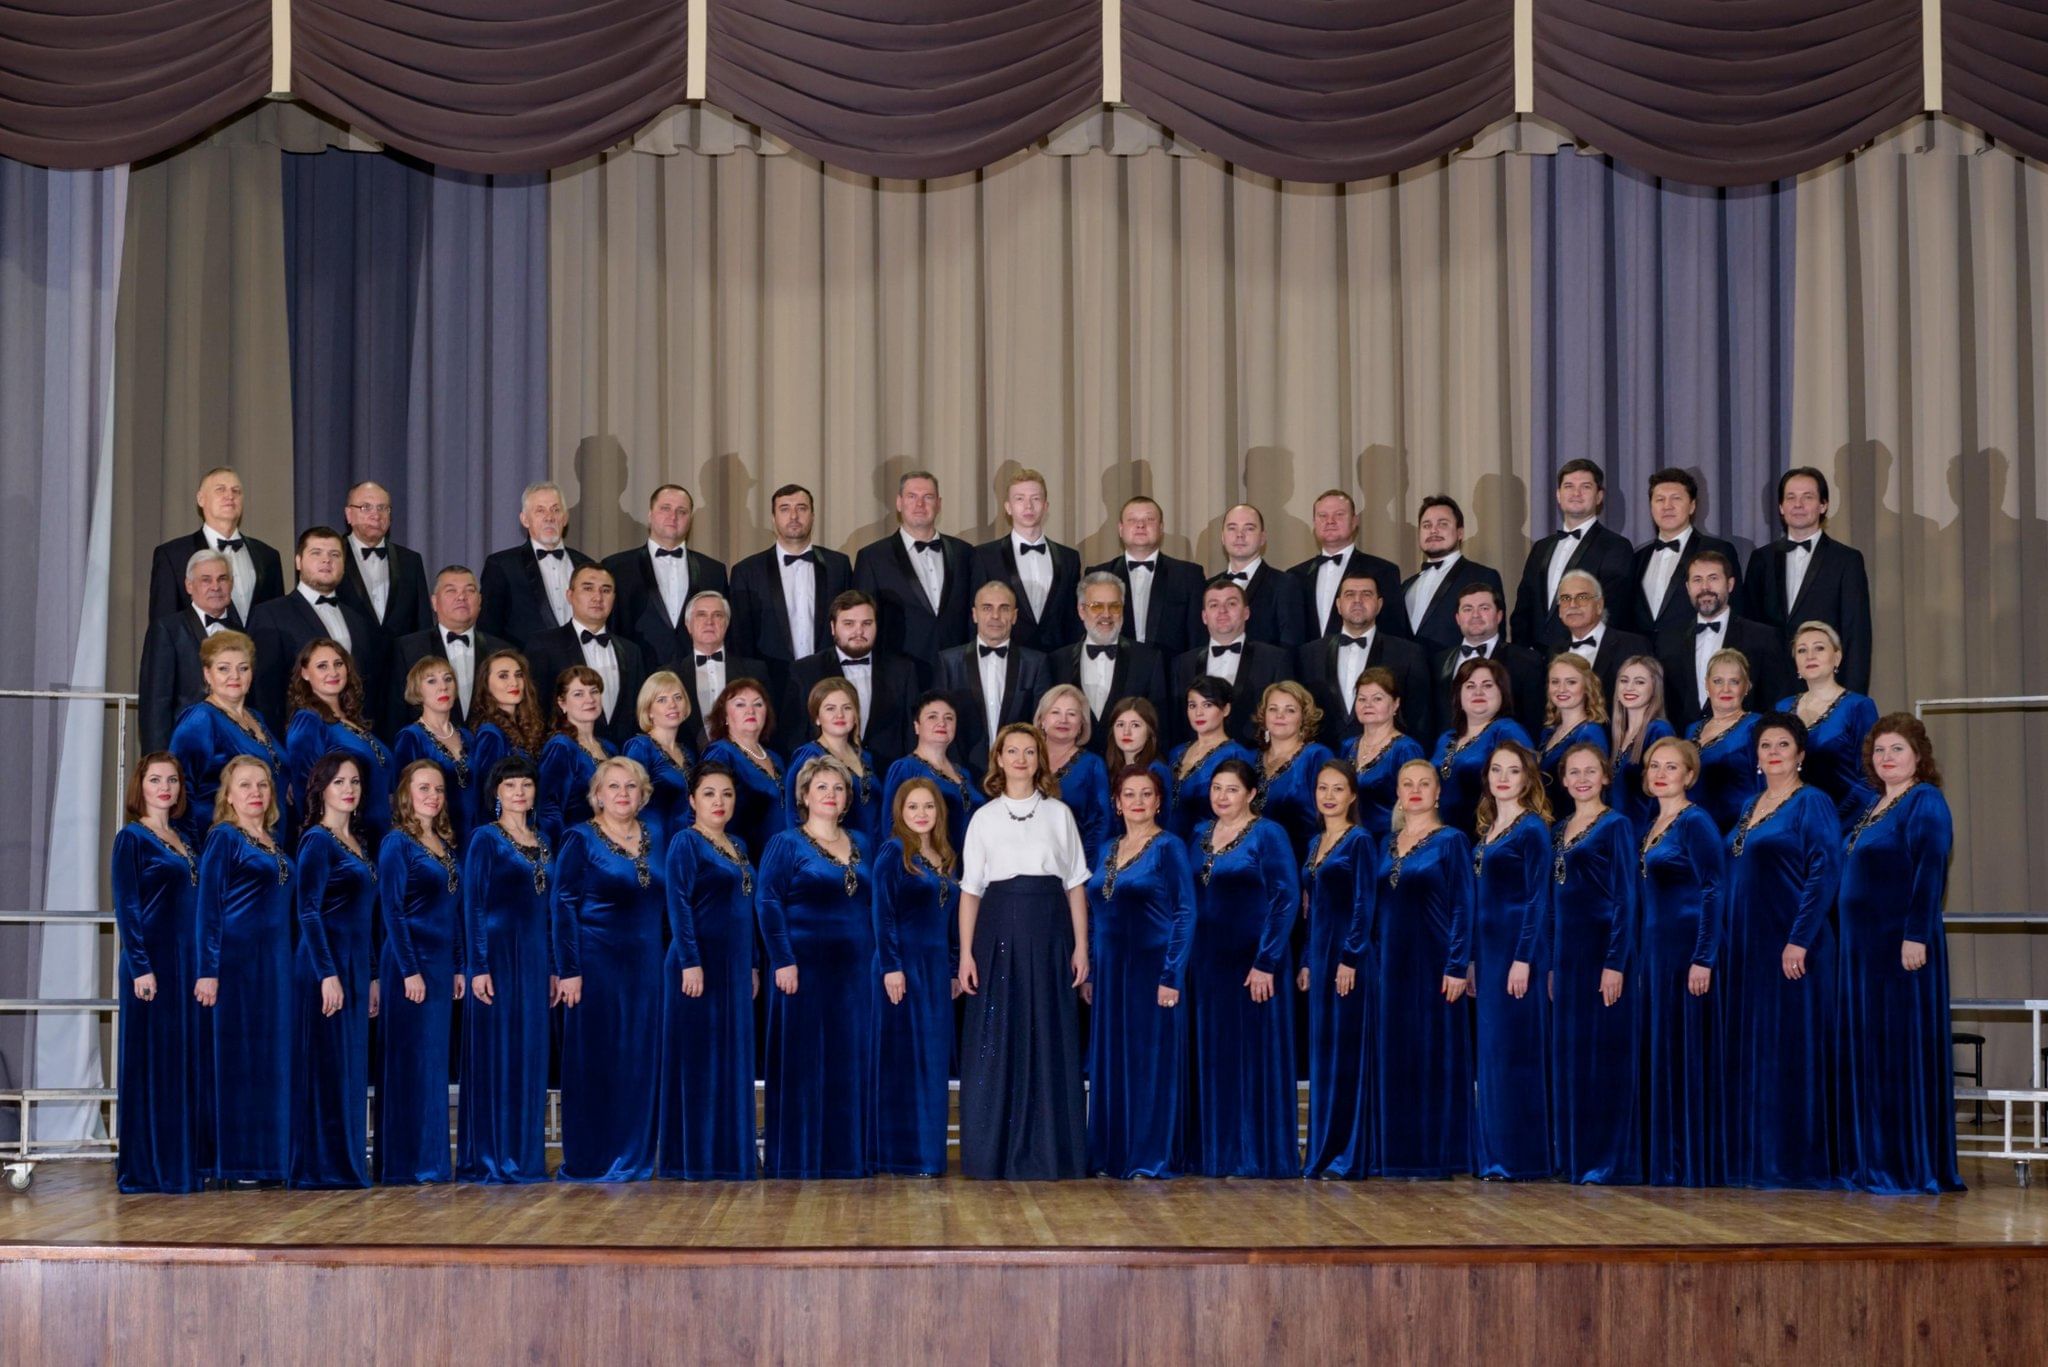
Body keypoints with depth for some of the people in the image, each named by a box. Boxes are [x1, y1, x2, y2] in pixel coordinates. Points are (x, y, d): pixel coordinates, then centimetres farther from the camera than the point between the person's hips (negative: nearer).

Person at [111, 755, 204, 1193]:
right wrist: (140, 968, -17)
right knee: (151, 1062, -4)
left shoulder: (183, 840, 16)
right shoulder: (132, 838, -4)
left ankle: (184, 1161, 13)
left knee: (187, 1061, 8)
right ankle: (147, 1167, 0)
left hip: (188, 962, 7)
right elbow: (125, 908, -10)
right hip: (154, 961, -7)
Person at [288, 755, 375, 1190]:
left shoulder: (358, 843, 16)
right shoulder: (317, 841, -8)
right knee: (326, 1066, -6)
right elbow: (308, 912, -15)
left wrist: (372, 977, 17)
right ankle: (321, 1167, -2)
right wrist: (328, 974, -20)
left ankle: (346, 1164, 14)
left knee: (352, 1068, 10)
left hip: (356, 966, 8)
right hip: (326, 964, -8)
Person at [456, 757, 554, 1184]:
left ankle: (525, 1157, 13)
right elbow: (472, 905, -9)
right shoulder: (485, 838, -4)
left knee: (531, 1056, 7)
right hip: (498, 952, -6)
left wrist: (553, 968, 13)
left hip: (535, 957, 7)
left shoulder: (541, 843, 15)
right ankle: (487, 1160, 0)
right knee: (495, 1053, -5)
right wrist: (478, 967, -15)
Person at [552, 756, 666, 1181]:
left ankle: (634, 1158, 14)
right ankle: (588, 1161, 5)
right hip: (597, 965, -5)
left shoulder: (653, 838, 11)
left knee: (641, 1061, 6)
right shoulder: (580, 839, -4)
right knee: (594, 1061, -2)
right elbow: (564, 907, -7)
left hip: (645, 966, 5)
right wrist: (569, 970, -14)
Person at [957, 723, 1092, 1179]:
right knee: (994, 1040, -2)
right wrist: (966, 953, -2)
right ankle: (992, 1153, 5)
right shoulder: (984, 818, 7)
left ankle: (1047, 1153, 8)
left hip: (1048, 934, 1)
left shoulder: (1059, 814, 9)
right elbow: (970, 890, 5)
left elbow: (1075, 885, 7)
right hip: (999, 930, 0)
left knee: (1049, 1039, 1)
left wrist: (1081, 946, -1)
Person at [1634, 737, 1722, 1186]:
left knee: (1685, 1052, -6)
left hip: (1686, 950, -9)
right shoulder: (1652, 826, 15)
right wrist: (1639, 958, 16)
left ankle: (1693, 1164, -1)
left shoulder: (1696, 822, -10)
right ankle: (1661, 1160, 16)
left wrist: (1704, 959, -21)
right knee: (1655, 1054, 10)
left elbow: (1715, 891, -16)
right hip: (1653, 948, 9)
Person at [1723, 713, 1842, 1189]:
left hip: (1790, 945, -8)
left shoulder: (1812, 803, -6)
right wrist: (1730, 942, 14)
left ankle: (1798, 1161, -2)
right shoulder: (1751, 808, 17)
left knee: (1790, 1050, -6)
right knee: (1750, 1051, 8)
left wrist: (1800, 940, -21)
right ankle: (1754, 1156, 14)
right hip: (1747, 946, 8)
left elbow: (1824, 875, -14)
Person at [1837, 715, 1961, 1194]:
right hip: (1862, 943, 9)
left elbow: (1930, 870, -18)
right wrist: (1847, 936, 16)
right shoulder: (1874, 806, 18)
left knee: (1905, 1049, -6)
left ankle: (1915, 1166, -2)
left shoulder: (1926, 801, -8)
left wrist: (1916, 936, -25)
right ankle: (1874, 1161, 15)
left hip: (1902, 943, -9)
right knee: (1869, 1051, 10)